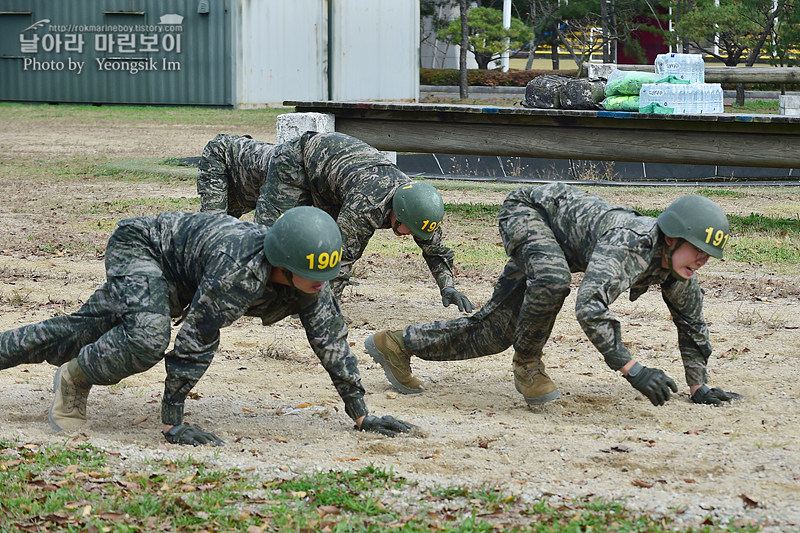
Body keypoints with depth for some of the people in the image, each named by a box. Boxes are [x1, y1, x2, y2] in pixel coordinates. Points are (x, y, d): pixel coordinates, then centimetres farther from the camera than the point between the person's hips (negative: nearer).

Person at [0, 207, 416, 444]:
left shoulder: (310, 278, -21)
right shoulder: (239, 271, -42)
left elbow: (332, 343, -10)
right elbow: (194, 343, -38)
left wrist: (362, 416, -7)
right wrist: (172, 423, -33)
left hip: (173, 283, 8)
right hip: (140, 246, -8)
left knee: (78, 333, 14)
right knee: (147, 341, -35)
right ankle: (73, 380, -8)